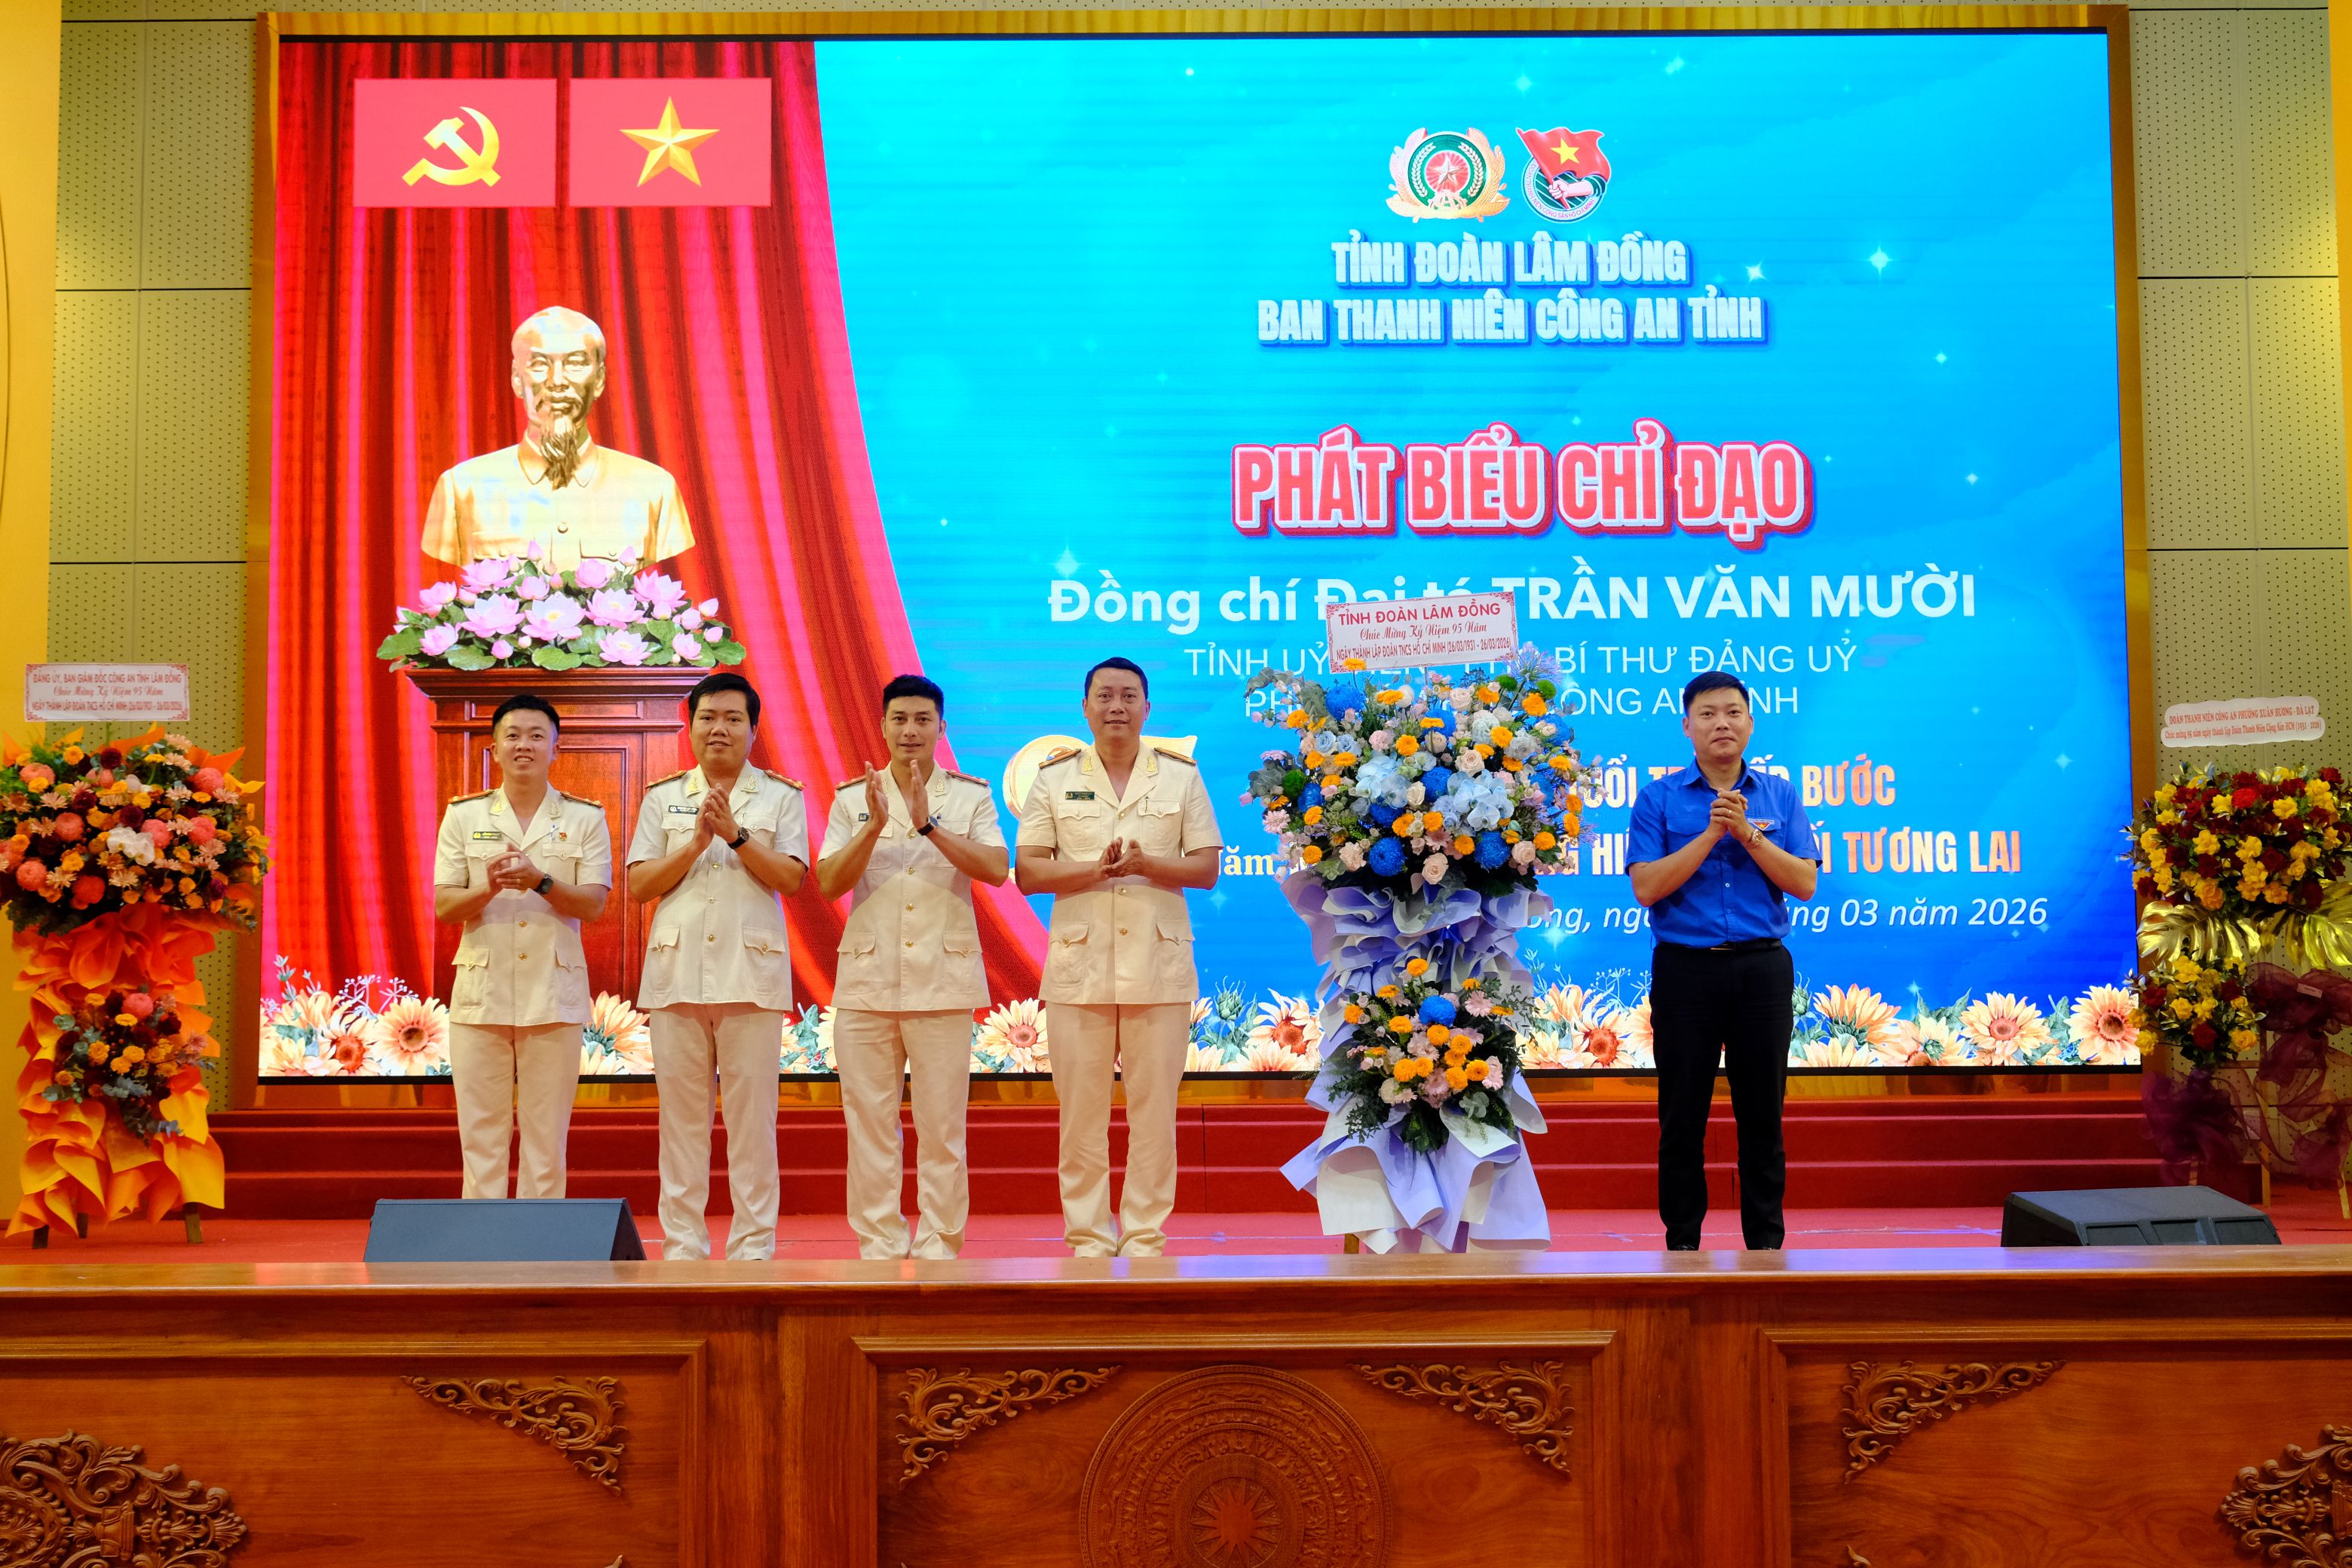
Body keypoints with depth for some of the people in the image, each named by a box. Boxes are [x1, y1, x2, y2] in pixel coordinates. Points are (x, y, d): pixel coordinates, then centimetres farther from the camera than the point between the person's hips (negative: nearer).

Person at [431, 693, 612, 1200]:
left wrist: (541, 882, -19)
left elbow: (594, 904, -2)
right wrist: (488, 889, -17)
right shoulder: (464, 816, 9)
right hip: (481, 988, 1)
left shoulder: (585, 818, 7)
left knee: (547, 1133, 2)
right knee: (481, 1131, 0)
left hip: (553, 992, -1)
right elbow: (443, 906, 4)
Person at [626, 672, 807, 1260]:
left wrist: (736, 836, -13)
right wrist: (696, 844, -7)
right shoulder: (663, 798, 14)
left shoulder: (780, 797, 9)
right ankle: (682, 1244, 10)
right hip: (676, 971, 2)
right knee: (681, 1113, 4)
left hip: (751, 972, -2)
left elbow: (791, 879, -3)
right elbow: (639, 885, 6)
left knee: (751, 1114, -1)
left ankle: (753, 1245, 4)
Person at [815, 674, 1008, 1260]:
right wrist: (874, 827, -15)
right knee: (869, 1124, 3)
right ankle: (879, 1247, 10)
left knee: (942, 1127, -1)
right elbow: (828, 883, -1)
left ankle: (938, 1248, 6)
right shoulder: (853, 798, 9)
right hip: (866, 980, 2)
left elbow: (996, 869, -10)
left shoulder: (971, 796, 5)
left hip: (943, 981, -2)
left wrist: (930, 824, -20)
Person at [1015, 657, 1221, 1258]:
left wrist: (1147, 864, -14)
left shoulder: (1181, 776, 8)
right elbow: (1028, 871, 2)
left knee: (1154, 1108, 1)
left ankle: (1145, 1238, 9)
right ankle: (1088, 1240, 10)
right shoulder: (1054, 778, 7)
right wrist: (1095, 869, -14)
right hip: (1077, 966, 0)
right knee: (1081, 1111, 1)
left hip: (1160, 966, 0)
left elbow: (1206, 868, 5)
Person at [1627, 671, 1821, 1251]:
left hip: (1762, 967, 1)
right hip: (1686, 967, -1)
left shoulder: (1780, 795, 7)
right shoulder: (1658, 798, 1)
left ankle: (1766, 1238, 16)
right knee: (1682, 1114, 4)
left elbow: (1804, 882, -3)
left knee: (1762, 1111, 7)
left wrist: (1748, 834, -14)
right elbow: (1647, 887, -10)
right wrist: (1710, 834, -15)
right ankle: (1682, 1239, 15)